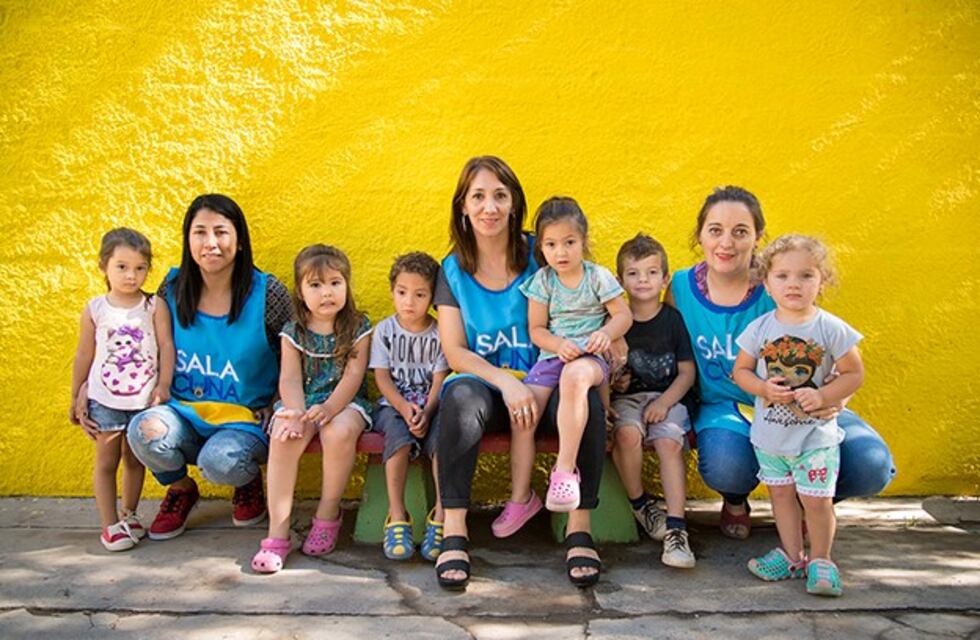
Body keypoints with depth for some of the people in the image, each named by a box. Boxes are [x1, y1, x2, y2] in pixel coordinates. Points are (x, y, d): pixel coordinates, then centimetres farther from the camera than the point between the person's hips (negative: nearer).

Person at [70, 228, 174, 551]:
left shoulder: (154, 307, -3)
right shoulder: (94, 309, -1)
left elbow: (166, 346, -4)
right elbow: (84, 356, 5)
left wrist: (163, 387, -11)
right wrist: (76, 398, 9)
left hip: (144, 399, 0)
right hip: (105, 400, 0)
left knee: (135, 460, 13)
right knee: (106, 461, 6)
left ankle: (129, 515, 29)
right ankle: (110, 524, 15)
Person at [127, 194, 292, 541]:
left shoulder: (268, 293, -9)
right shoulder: (173, 288, 1)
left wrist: (278, 409, -10)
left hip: (246, 421, -3)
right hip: (184, 413, 3)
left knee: (220, 461, -34)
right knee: (144, 430, -29)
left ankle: (250, 480, 9)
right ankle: (181, 488, 8)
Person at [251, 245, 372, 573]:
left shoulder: (358, 327, 0)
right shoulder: (293, 331, 5)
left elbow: (353, 375, -10)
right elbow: (290, 378, -5)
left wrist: (329, 409, -27)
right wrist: (297, 414, -25)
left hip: (344, 401, -2)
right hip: (301, 401, 2)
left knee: (340, 432, -35)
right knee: (283, 436, -30)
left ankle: (328, 514, -12)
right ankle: (277, 534, -24)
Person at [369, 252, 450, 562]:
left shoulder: (439, 333, 4)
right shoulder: (384, 330, 5)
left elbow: (439, 380, -3)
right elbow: (382, 377, -2)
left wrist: (426, 412, -21)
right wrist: (404, 408, -19)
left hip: (431, 406, 0)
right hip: (393, 405, 0)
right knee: (399, 434, -33)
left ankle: (441, 514, -27)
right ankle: (396, 516, -31)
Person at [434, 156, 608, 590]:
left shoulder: (539, 255, 3)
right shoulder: (453, 271, 5)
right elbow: (454, 352, -2)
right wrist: (506, 382, -19)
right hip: (483, 382, 0)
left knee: (584, 399, -32)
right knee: (463, 398, -34)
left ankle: (580, 526, -19)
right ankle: (453, 531, -27)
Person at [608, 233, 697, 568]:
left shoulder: (672, 319, 6)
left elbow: (687, 372, 4)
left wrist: (664, 402, -10)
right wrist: (612, 380, -11)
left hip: (667, 397, 0)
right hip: (625, 398, 0)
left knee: (669, 442, -28)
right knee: (628, 433, -31)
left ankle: (676, 528, -26)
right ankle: (639, 503, -7)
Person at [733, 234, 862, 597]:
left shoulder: (831, 329, -9)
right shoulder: (759, 329, -3)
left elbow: (854, 374, -4)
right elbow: (741, 370, 4)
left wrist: (822, 396, -18)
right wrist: (763, 388, -16)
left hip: (816, 434, -3)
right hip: (769, 432, 3)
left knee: (817, 499, -1)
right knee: (781, 493, 14)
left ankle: (820, 560, 21)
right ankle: (792, 556, 30)